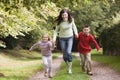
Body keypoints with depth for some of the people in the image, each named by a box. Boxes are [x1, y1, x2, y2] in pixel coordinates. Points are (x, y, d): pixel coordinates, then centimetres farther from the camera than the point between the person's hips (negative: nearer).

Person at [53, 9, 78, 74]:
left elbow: (73, 26, 6)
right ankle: (67, 65, 35)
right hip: (62, 38, 0)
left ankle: (70, 68, 1)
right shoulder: (59, 22, -19)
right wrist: (54, 38, -18)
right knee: (64, 54, 6)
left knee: (68, 52, -17)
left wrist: (76, 32, -5)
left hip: (70, 37, 0)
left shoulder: (71, 20, -15)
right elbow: (56, 30, -7)